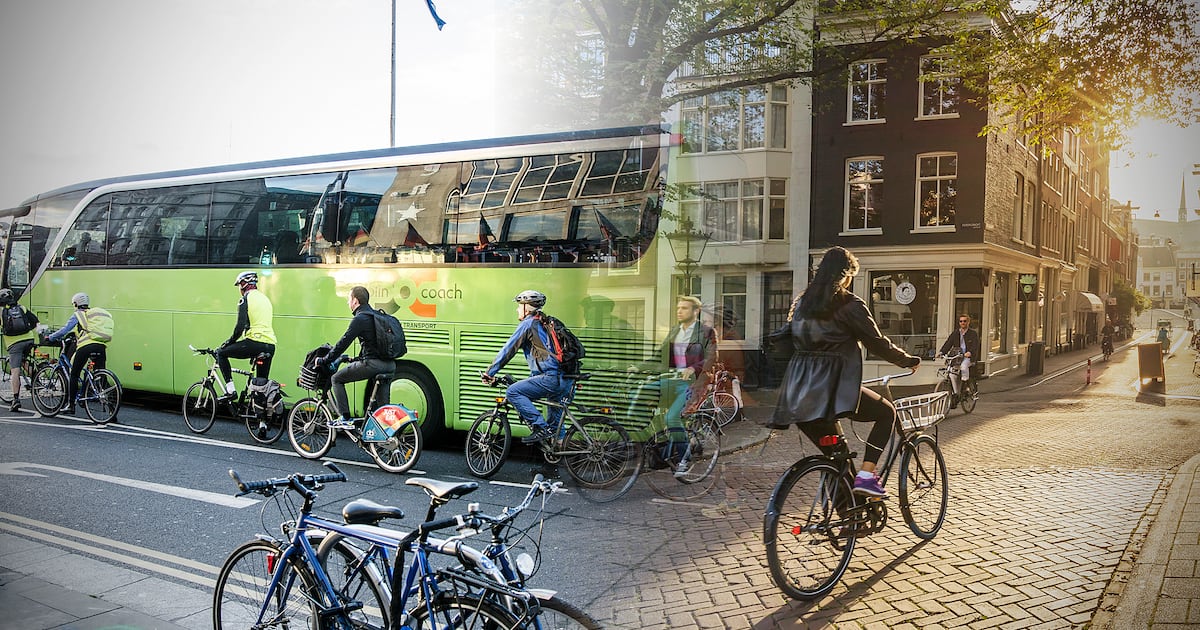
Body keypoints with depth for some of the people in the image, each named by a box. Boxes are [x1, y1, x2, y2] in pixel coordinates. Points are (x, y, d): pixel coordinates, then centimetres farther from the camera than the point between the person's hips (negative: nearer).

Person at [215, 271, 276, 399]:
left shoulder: (246, 299, -3)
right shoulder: (265, 298, 21)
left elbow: (240, 326, -11)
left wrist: (229, 341, 3)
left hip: (254, 342, -7)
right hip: (270, 347, 7)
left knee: (221, 353, 12)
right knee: (263, 382, 15)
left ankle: (230, 389, 4)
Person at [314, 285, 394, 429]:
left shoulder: (360, 319, -6)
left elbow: (343, 343, -7)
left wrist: (323, 361, 2)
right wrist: (358, 359, 35)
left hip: (372, 364, -8)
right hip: (389, 366, 8)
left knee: (337, 379, 8)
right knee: (383, 403, 15)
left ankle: (345, 419, 4)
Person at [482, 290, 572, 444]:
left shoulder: (528, 324, -1)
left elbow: (508, 350, -1)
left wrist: (490, 372, 6)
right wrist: (533, 377, 42)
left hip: (552, 378, -10)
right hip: (567, 382, 10)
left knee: (513, 392, -10)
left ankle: (541, 427, -14)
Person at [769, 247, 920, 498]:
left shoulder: (802, 302, 15)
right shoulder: (849, 305, -4)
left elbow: (783, 339, 19)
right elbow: (878, 344, -1)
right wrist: (909, 361, 14)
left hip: (797, 395, 7)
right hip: (833, 387, -7)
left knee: (835, 454, 18)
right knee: (886, 412, 14)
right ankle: (865, 476, 0)